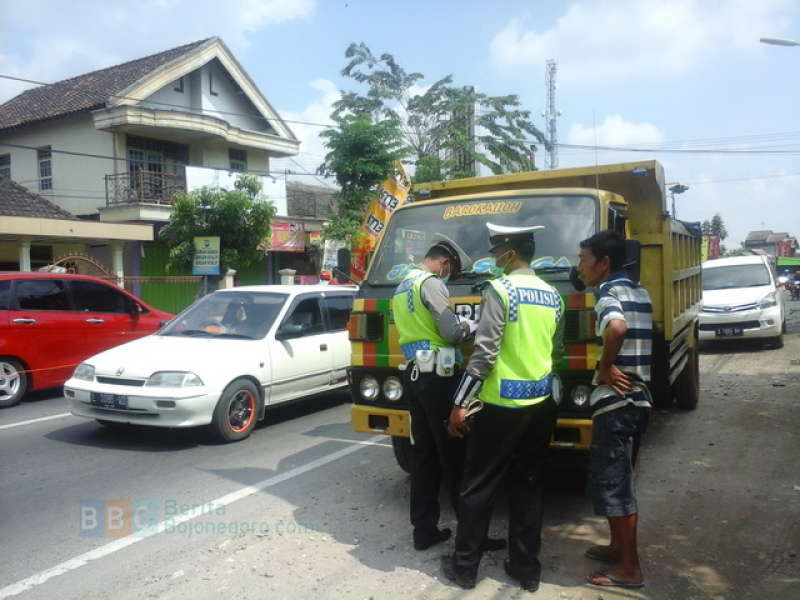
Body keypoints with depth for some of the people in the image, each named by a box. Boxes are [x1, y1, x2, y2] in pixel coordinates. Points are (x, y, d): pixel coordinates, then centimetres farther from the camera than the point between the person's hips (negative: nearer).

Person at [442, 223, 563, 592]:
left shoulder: (500, 290, -13)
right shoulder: (553, 296, 9)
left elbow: (485, 354, -17)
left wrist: (460, 403, -13)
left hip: (502, 405, -6)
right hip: (541, 403, 7)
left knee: (478, 488, 6)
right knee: (528, 486, 14)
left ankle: (464, 567, 17)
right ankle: (526, 568, 22)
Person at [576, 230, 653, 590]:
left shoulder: (608, 291, -14)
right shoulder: (640, 293, 14)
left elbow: (616, 328, -35)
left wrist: (605, 368, -21)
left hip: (615, 402, -9)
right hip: (638, 399, 9)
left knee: (611, 483, 0)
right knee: (618, 480, 20)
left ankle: (629, 568, 8)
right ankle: (618, 547, 32)